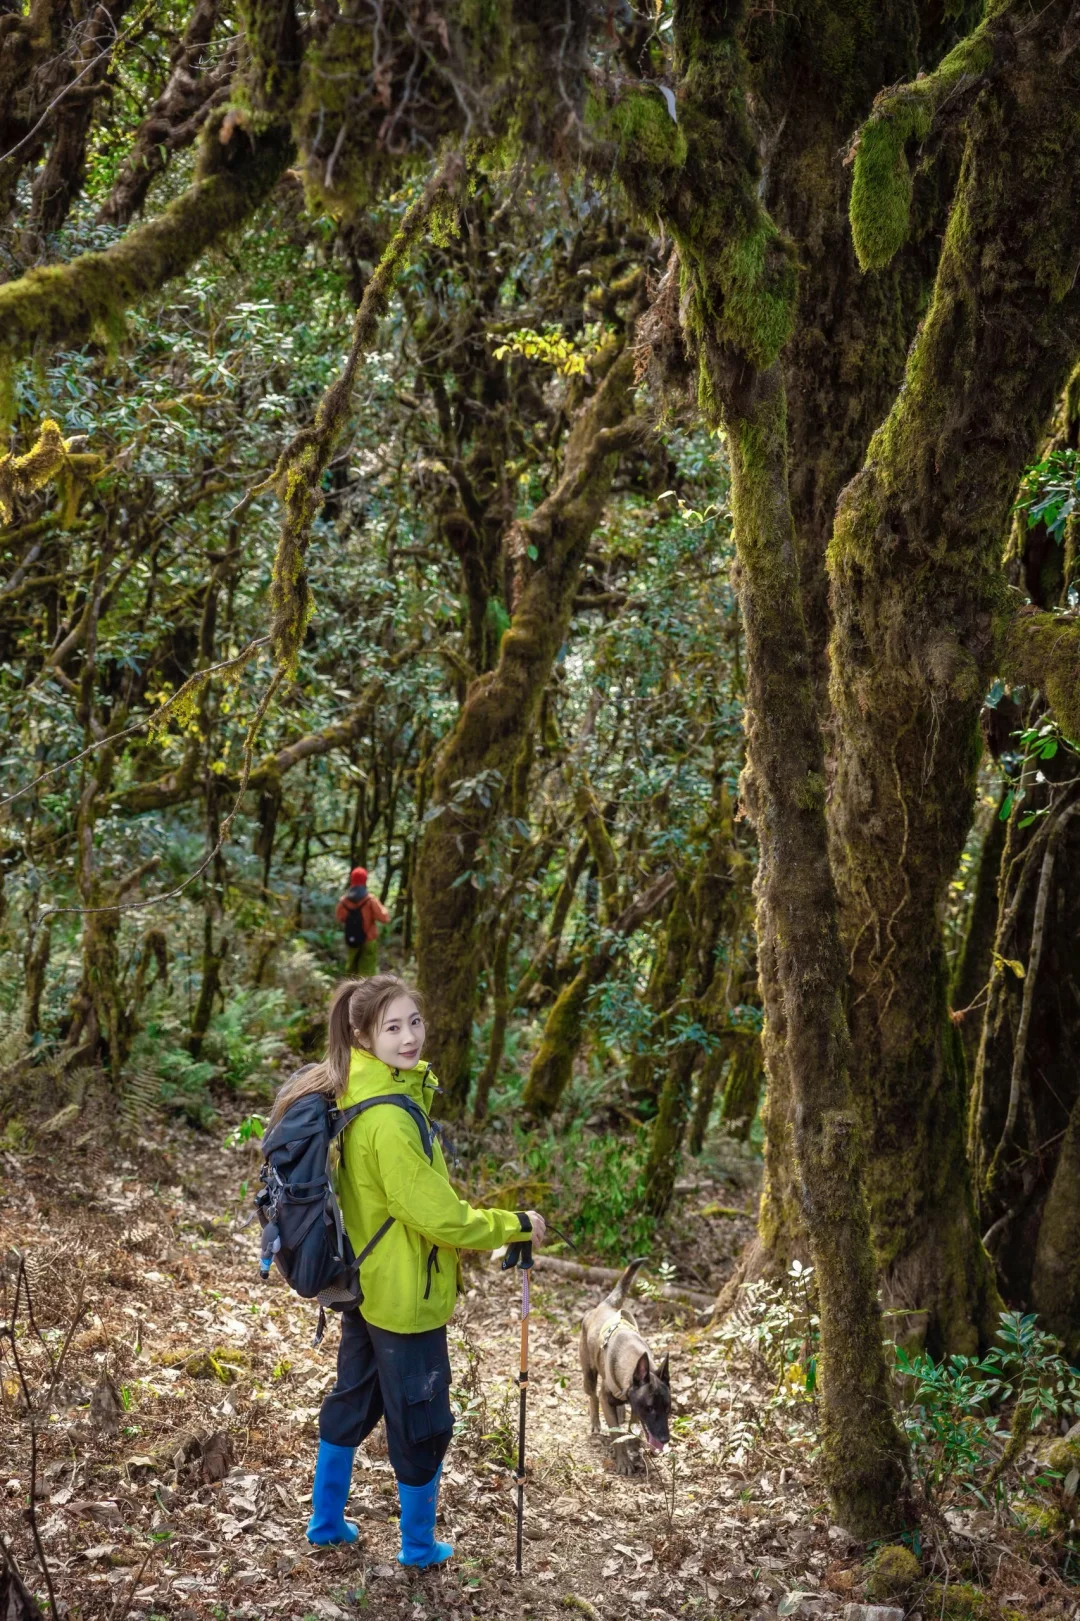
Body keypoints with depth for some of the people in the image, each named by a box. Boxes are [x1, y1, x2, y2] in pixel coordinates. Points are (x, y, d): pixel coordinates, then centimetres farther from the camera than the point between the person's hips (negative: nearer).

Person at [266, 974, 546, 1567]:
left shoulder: (355, 1095, -3)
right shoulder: (390, 1120, -31)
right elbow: (440, 1217, -25)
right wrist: (516, 1225, -13)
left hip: (364, 1288, 9)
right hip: (406, 1298, -9)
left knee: (353, 1403, 26)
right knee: (421, 1428, 12)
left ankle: (326, 1522, 42)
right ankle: (418, 1546, 30)